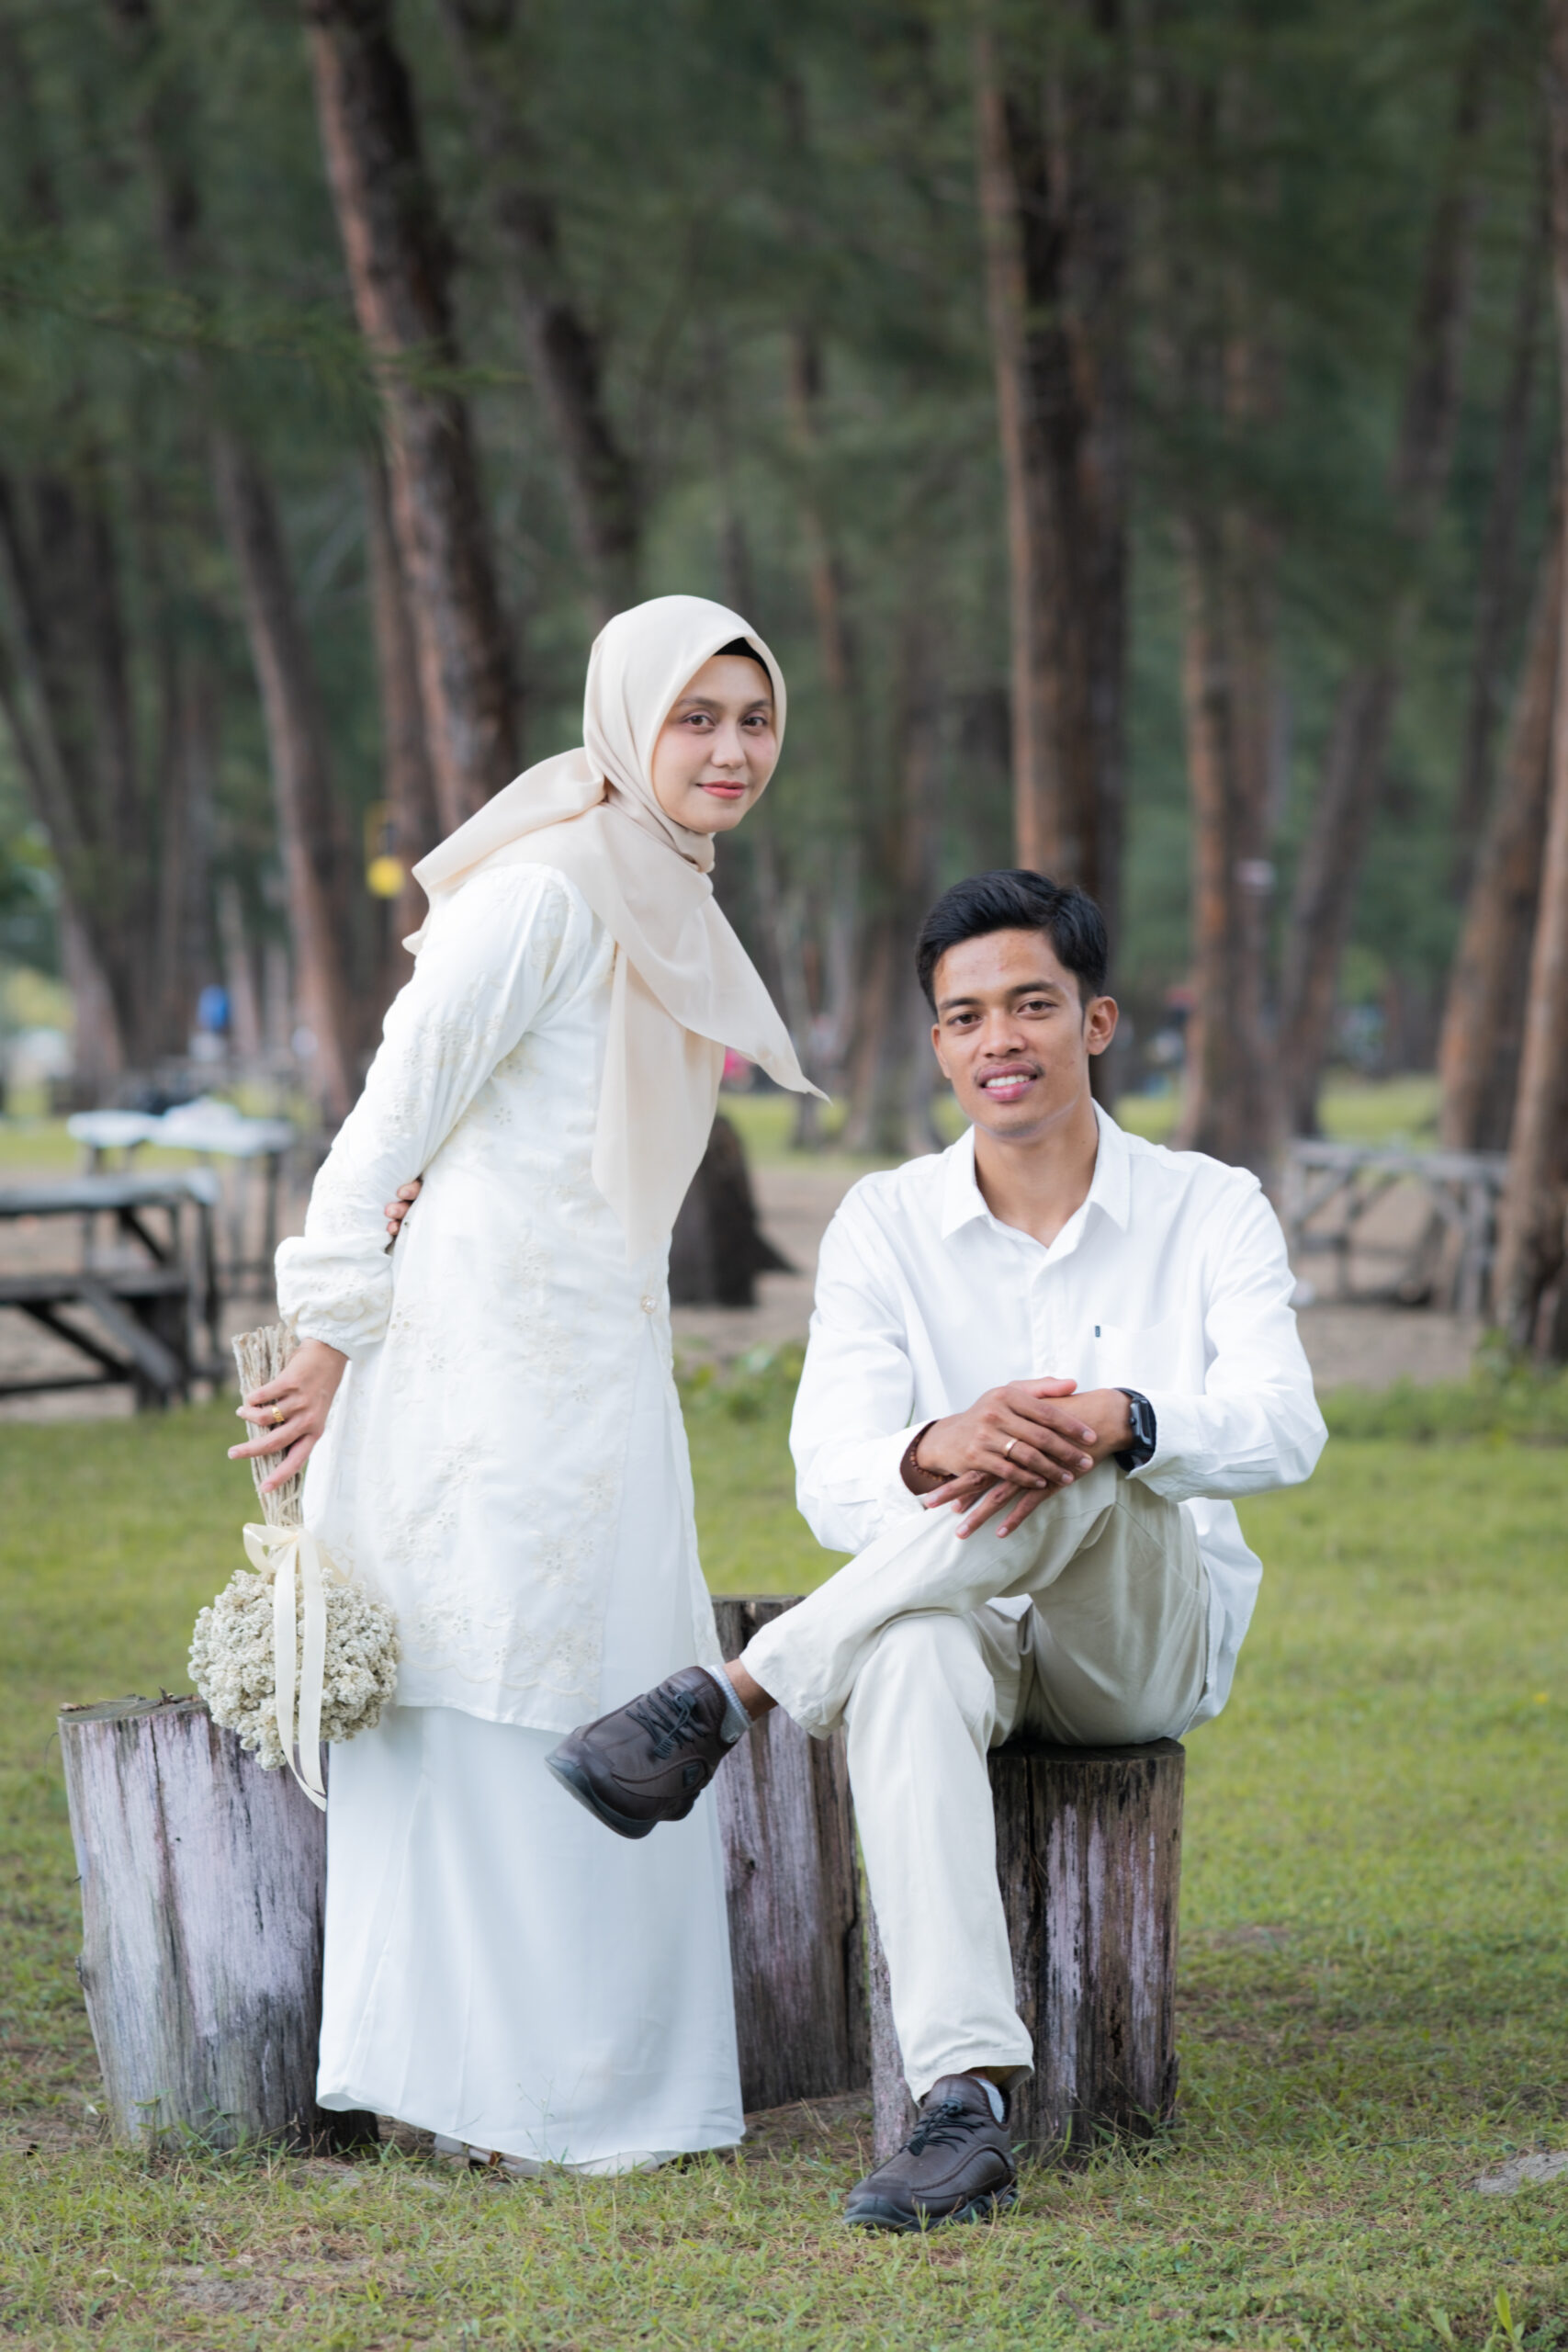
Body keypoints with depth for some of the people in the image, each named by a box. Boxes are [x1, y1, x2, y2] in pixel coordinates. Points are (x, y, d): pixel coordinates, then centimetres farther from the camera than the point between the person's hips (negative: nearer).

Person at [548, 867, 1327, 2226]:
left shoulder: (1208, 1211, 0)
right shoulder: (887, 1225, 3)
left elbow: (1281, 1430, -17)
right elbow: (834, 1483, -9)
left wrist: (1115, 1423, -39)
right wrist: (940, 1448, -34)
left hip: (1155, 1636, -1)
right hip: (974, 1634, 1)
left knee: (1084, 1461, -34)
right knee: (911, 1658, -38)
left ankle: (733, 1696, -28)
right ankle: (967, 2105, -47)